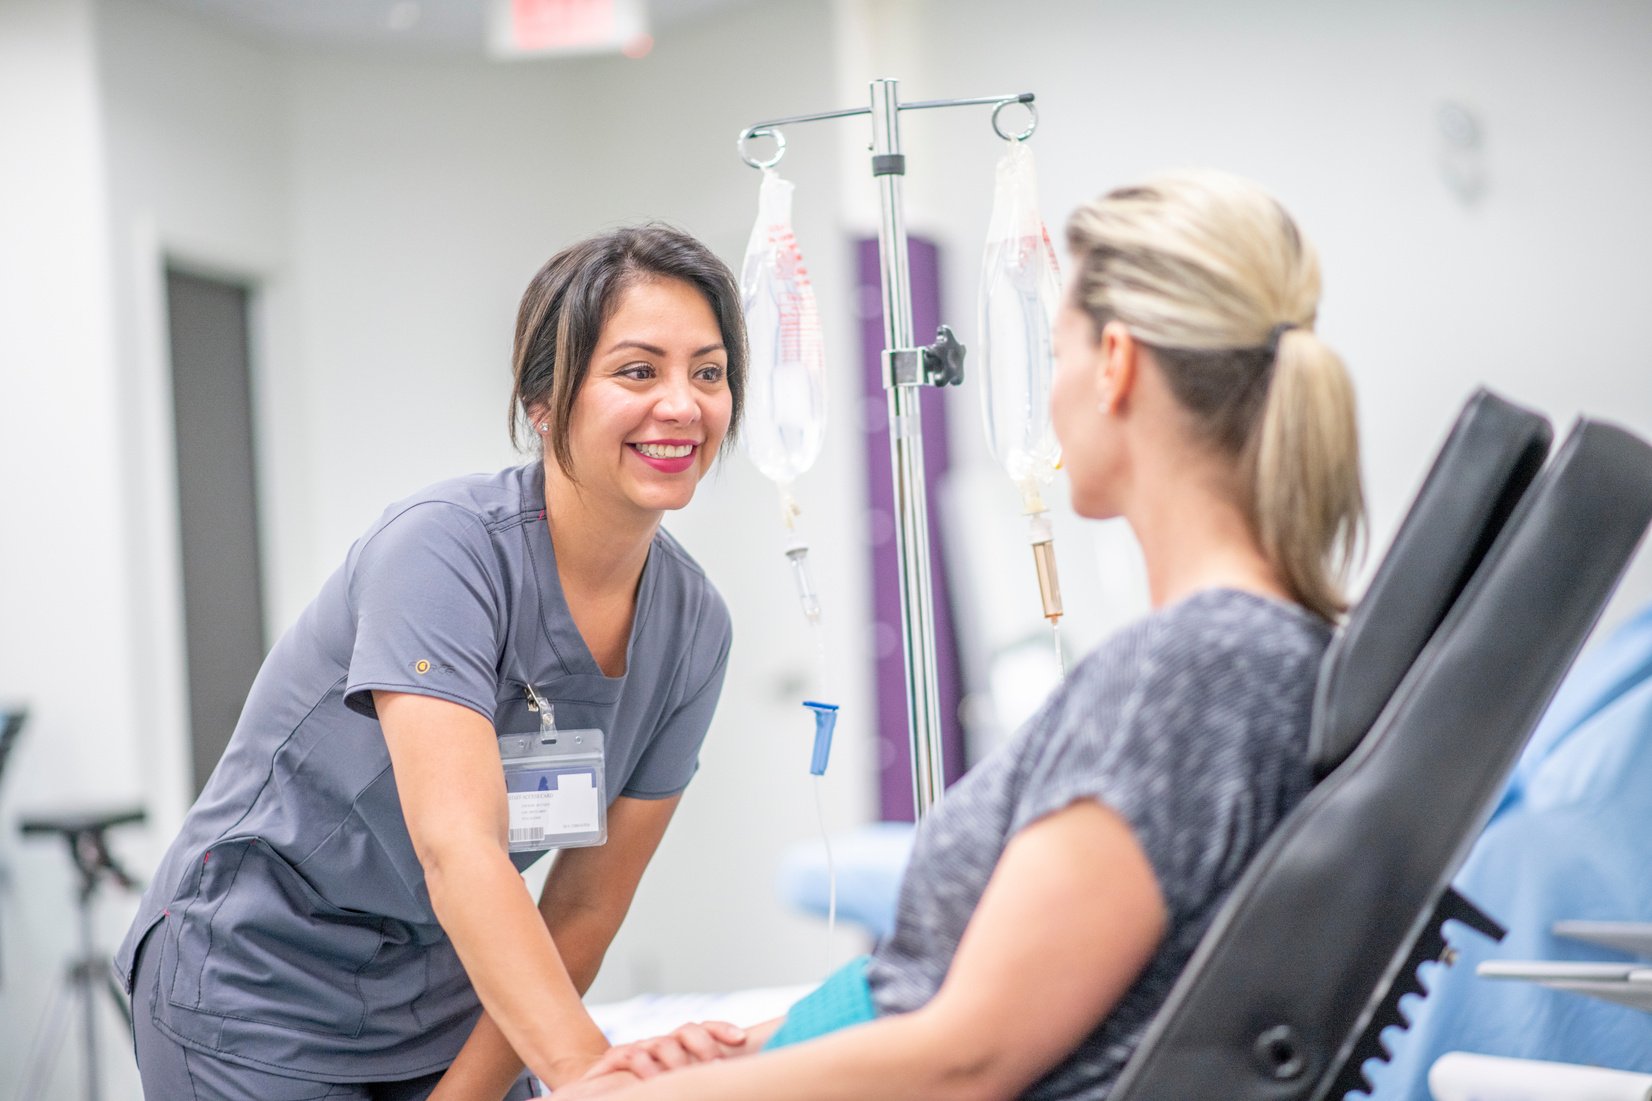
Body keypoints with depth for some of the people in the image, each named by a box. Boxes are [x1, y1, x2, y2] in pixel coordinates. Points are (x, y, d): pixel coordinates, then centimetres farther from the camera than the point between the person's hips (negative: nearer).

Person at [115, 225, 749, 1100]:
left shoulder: (692, 625, -7)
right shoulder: (444, 546, -25)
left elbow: (585, 909, -5)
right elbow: (458, 849, -37)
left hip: (450, 1010, 6)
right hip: (262, 993, -5)